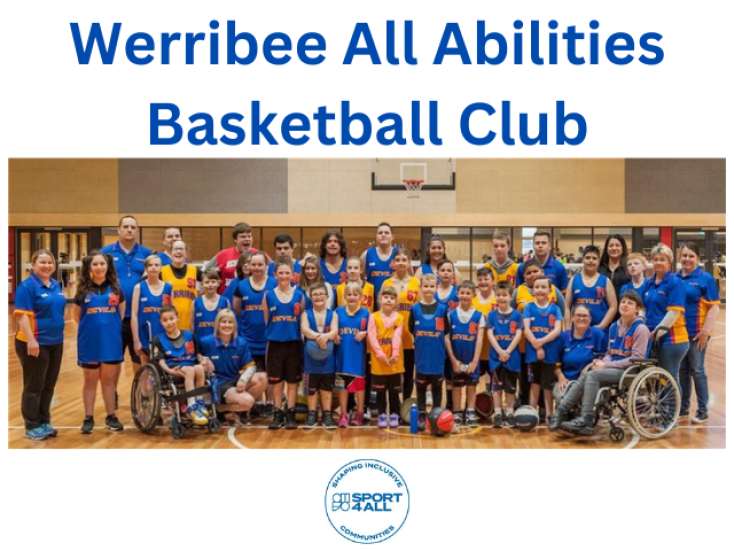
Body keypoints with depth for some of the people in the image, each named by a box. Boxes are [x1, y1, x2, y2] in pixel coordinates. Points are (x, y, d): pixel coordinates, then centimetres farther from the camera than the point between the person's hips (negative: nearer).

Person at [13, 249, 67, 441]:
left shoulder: (56, 285, 10)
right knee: (34, 387, 2)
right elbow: (22, 315, -18)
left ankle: (44, 422, 24)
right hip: (35, 344, -7)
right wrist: (31, 340, -25)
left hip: (55, 342, 7)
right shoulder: (27, 286, -12)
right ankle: (32, 426, 11)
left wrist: (60, 335, 19)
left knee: (49, 386, 13)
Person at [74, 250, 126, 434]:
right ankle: (88, 418, 16)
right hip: (89, 342, -1)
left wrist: (111, 326, 6)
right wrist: (92, 327, 7)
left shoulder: (115, 288, 1)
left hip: (111, 341, 1)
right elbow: (76, 315, 7)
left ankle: (111, 416, 19)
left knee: (109, 379, 9)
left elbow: (122, 311, 12)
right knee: (90, 380, 8)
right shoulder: (83, 289, -3)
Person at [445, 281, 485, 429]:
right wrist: (453, 359, -7)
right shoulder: (451, 314, -1)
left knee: (472, 385, 7)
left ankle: (470, 414, 16)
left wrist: (474, 361, -10)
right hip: (455, 358, 0)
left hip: (472, 359, 0)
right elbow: (446, 338, -3)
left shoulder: (479, 315, -2)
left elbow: (479, 339, -4)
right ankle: (456, 415, 16)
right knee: (456, 385, 8)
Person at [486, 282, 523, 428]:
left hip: (512, 356, 0)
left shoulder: (517, 315, 1)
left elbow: (518, 335, -5)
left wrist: (508, 351, -15)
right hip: (495, 356, 0)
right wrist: (500, 351, -16)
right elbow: (490, 334, -4)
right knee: (497, 385, 4)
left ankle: (510, 413, 16)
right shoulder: (492, 315, 3)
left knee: (511, 386, 7)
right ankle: (497, 413, 10)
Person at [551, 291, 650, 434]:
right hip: (614, 369, 6)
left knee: (593, 375, -27)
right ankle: (560, 412, -21)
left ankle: (586, 419, -26)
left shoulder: (640, 328, -6)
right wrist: (601, 363, -5)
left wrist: (606, 365, -15)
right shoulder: (614, 327, 16)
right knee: (585, 376, -19)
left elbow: (637, 358, -13)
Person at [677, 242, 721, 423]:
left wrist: (706, 330, -16)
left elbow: (714, 307, -9)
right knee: (682, 371, 12)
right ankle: (683, 407, 23)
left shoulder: (705, 278, -6)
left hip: (696, 333, -4)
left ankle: (703, 411, 12)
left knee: (697, 371, 2)